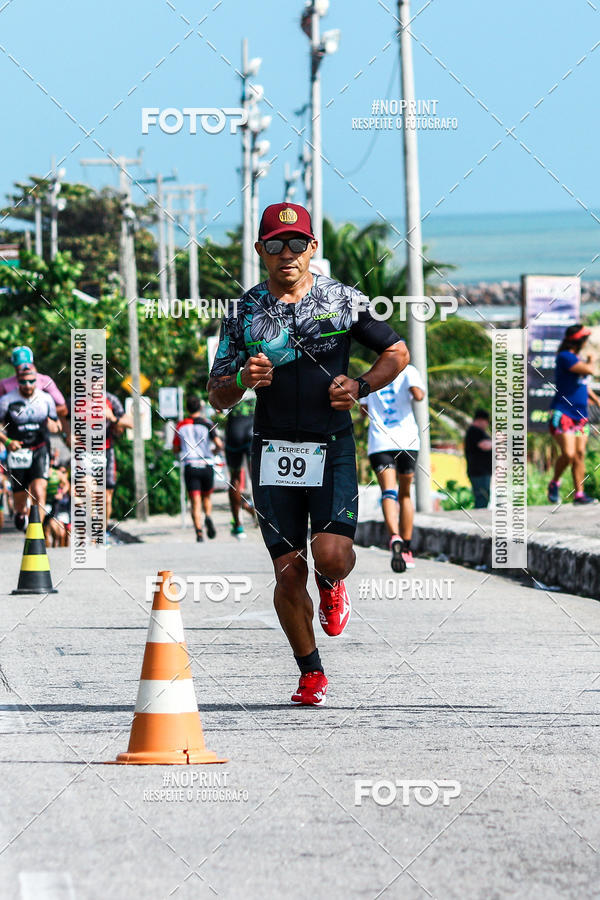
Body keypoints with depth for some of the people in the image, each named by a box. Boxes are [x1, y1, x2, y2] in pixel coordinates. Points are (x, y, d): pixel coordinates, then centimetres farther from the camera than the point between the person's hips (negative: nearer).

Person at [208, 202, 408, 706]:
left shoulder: (343, 300, 3)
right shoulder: (245, 313, 5)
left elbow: (397, 353, 12)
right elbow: (218, 396, 7)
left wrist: (360, 387, -5)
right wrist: (243, 380, -16)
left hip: (332, 447, -1)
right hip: (274, 451, 1)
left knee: (332, 553, -19)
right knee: (288, 573, -2)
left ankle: (332, 587, 19)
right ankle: (311, 673, 17)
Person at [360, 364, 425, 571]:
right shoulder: (407, 371, 4)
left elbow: (363, 410, 21)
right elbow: (418, 395, -12)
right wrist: (421, 392, 10)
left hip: (379, 443, 0)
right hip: (407, 441, 0)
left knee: (389, 493, -13)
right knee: (405, 495, 15)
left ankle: (395, 538, -39)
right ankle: (407, 551, 16)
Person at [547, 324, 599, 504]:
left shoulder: (578, 359, 17)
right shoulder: (564, 357, -11)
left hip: (580, 414, 8)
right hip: (562, 413, -8)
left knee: (580, 454, 1)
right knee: (568, 454, -17)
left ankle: (579, 494, 2)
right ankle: (554, 484, 6)